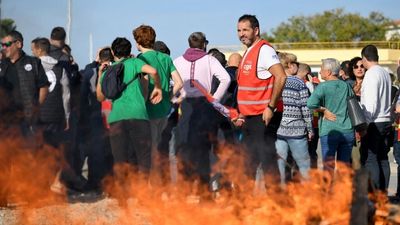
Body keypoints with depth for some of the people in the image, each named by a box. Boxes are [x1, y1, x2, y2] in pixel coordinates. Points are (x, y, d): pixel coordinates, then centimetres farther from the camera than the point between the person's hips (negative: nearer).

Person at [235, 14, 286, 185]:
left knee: (267, 161, -8)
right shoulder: (248, 53, 18)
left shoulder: (264, 50, -11)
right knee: (248, 164, 13)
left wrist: (271, 107, -23)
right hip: (250, 118, 10)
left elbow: (281, 77, -23)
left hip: (263, 117, -10)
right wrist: (243, 115, 20)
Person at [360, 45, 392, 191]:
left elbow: (371, 102, -19)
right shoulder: (385, 73, 12)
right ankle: (383, 191, 14)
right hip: (386, 121, 9)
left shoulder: (371, 74, -13)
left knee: (369, 158, -6)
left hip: (374, 123, -9)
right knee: (382, 158, 11)